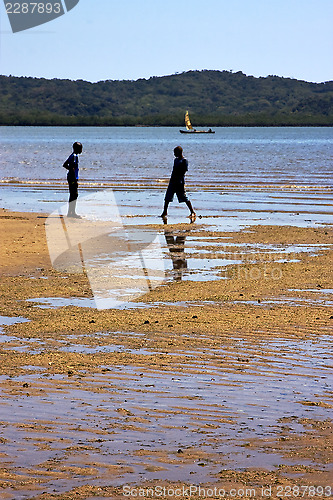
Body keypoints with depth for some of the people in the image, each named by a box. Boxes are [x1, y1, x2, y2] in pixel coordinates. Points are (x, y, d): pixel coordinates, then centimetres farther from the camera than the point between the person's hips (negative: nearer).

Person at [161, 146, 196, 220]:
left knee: (184, 198, -6)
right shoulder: (176, 160, 16)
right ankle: (165, 212, 14)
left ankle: (192, 212, 0)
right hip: (172, 181, 8)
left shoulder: (184, 161, -9)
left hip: (179, 182, -8)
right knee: (167, 197, 5)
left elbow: (184, 172, -15)